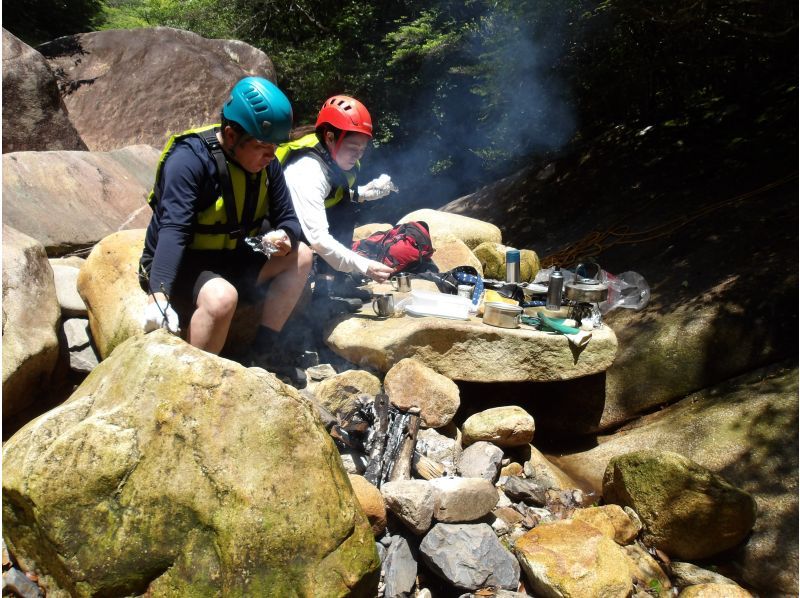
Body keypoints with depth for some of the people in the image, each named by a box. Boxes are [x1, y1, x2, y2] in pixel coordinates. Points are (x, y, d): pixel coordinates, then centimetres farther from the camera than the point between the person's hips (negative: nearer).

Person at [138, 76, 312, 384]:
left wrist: (285, 238, -24)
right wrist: (158, 294, -47)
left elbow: (288, 219, 2)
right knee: (222, 296, -37)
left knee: (300, 256, 0)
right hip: (179, 265, -8)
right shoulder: (190, 158, -25)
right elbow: (172, 229, -35)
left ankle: (264, 348, -2)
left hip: (229, 258, 8)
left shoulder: (266, 164, -3)